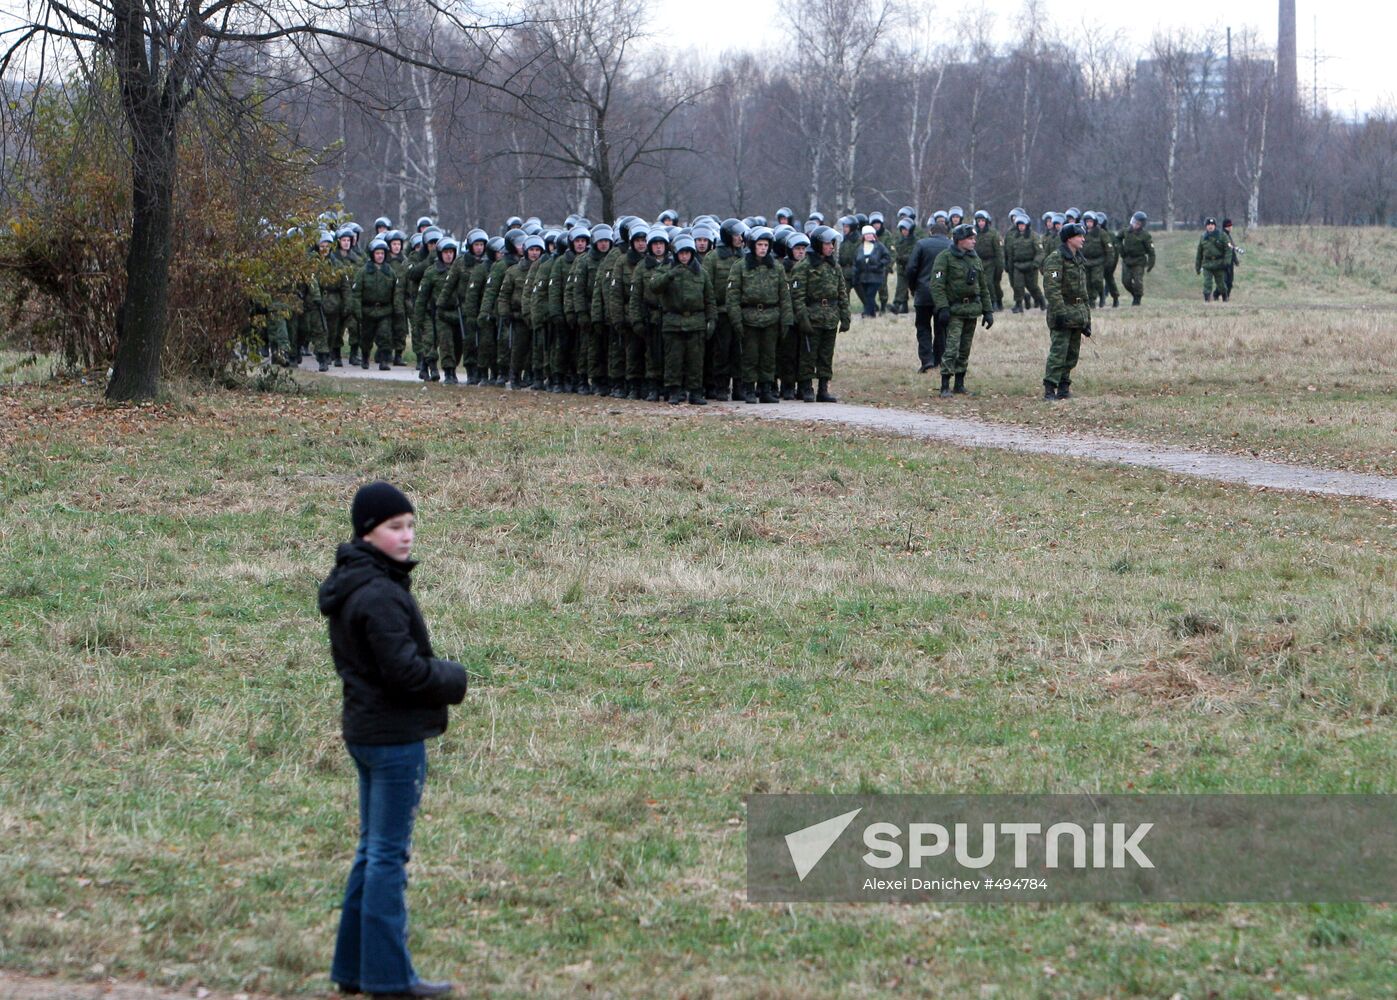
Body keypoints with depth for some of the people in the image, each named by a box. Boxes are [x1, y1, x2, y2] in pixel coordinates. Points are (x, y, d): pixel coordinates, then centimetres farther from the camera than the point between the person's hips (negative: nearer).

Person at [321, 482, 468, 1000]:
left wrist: (437, 673, 6)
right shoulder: (379, 595, -20)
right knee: (389, 852, -4)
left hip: (364, 729, 10)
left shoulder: (347, 588, 11)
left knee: (372, 848, 16)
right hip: (395, 734, -10)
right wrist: (453, 679, -4)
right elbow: (405, 670, -22)